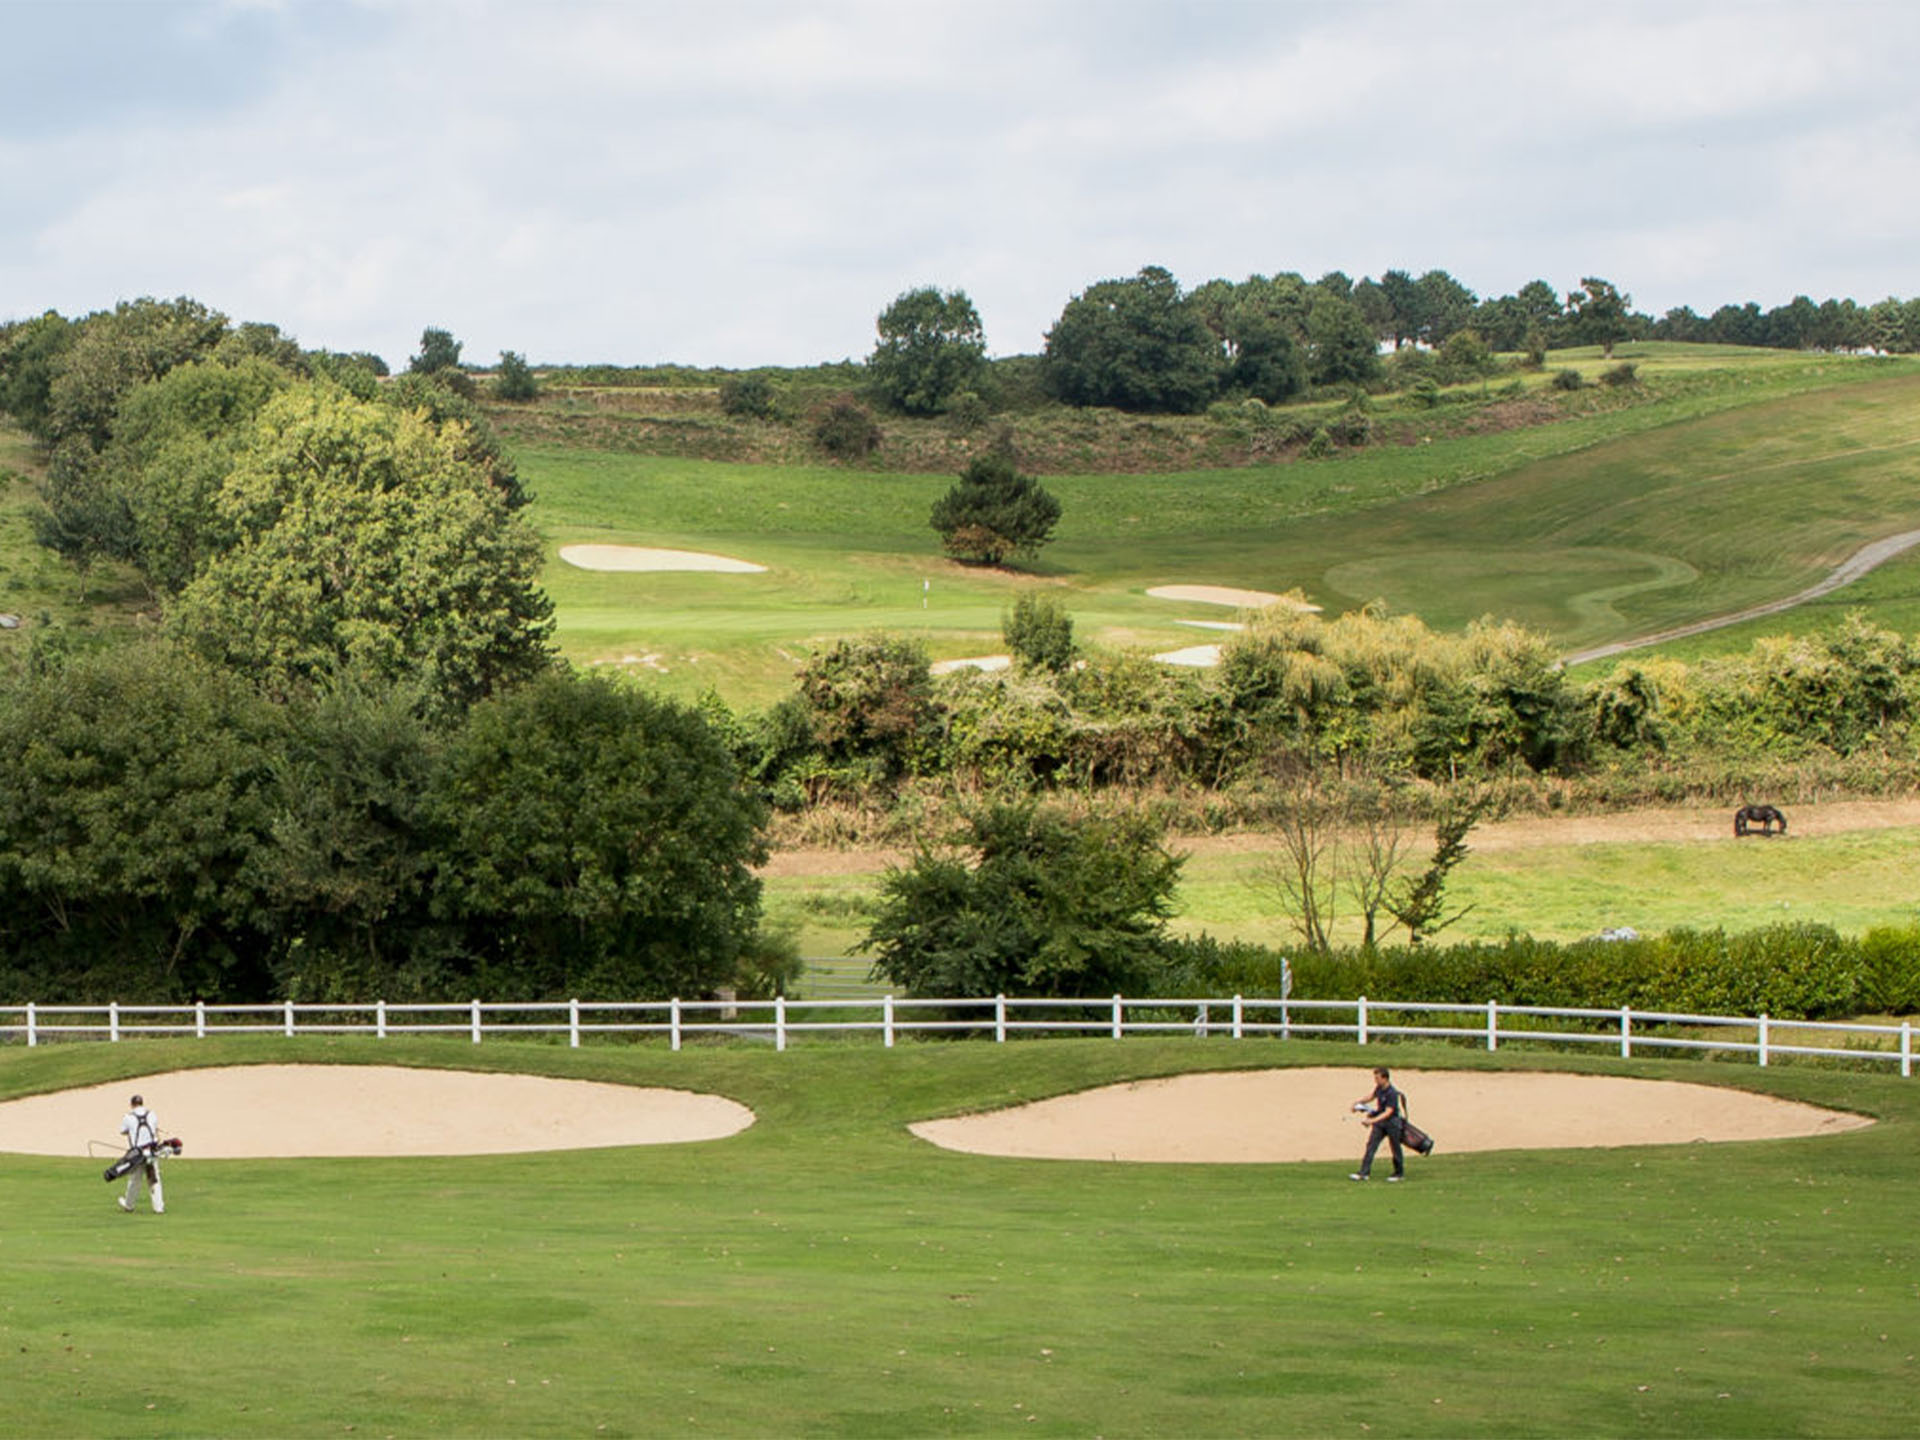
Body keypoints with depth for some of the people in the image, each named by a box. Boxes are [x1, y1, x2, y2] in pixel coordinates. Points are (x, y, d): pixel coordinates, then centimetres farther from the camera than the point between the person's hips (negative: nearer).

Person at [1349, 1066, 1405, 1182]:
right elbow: (1372, 1097, 24)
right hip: (1380, 1121, 8)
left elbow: (1388, 1112, -27)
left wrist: (1374, 1120, -34)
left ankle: (1400, 1173, 20)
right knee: (1371, 1144, 0)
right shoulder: (1379, 1088, 2)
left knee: (1395, 1147, 5)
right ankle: (1364, 1172, -1)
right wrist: (1359, 1101, 11)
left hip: (1393, 1121, -8)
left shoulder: (1392, 1093, -23)